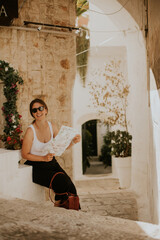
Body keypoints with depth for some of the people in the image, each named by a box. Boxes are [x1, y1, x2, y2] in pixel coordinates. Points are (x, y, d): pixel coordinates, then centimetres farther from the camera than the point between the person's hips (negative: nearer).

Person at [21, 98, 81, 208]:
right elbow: (25, 154, -9)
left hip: (51, 163, 5)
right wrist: (44, 158, -19)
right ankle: (59, 203, 0)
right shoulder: (31, 131, -13)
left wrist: (73, 141, -8)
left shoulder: (52, 127, 2)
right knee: (61, 181, -26)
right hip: (36, 167, -5)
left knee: (69, 184, -18)